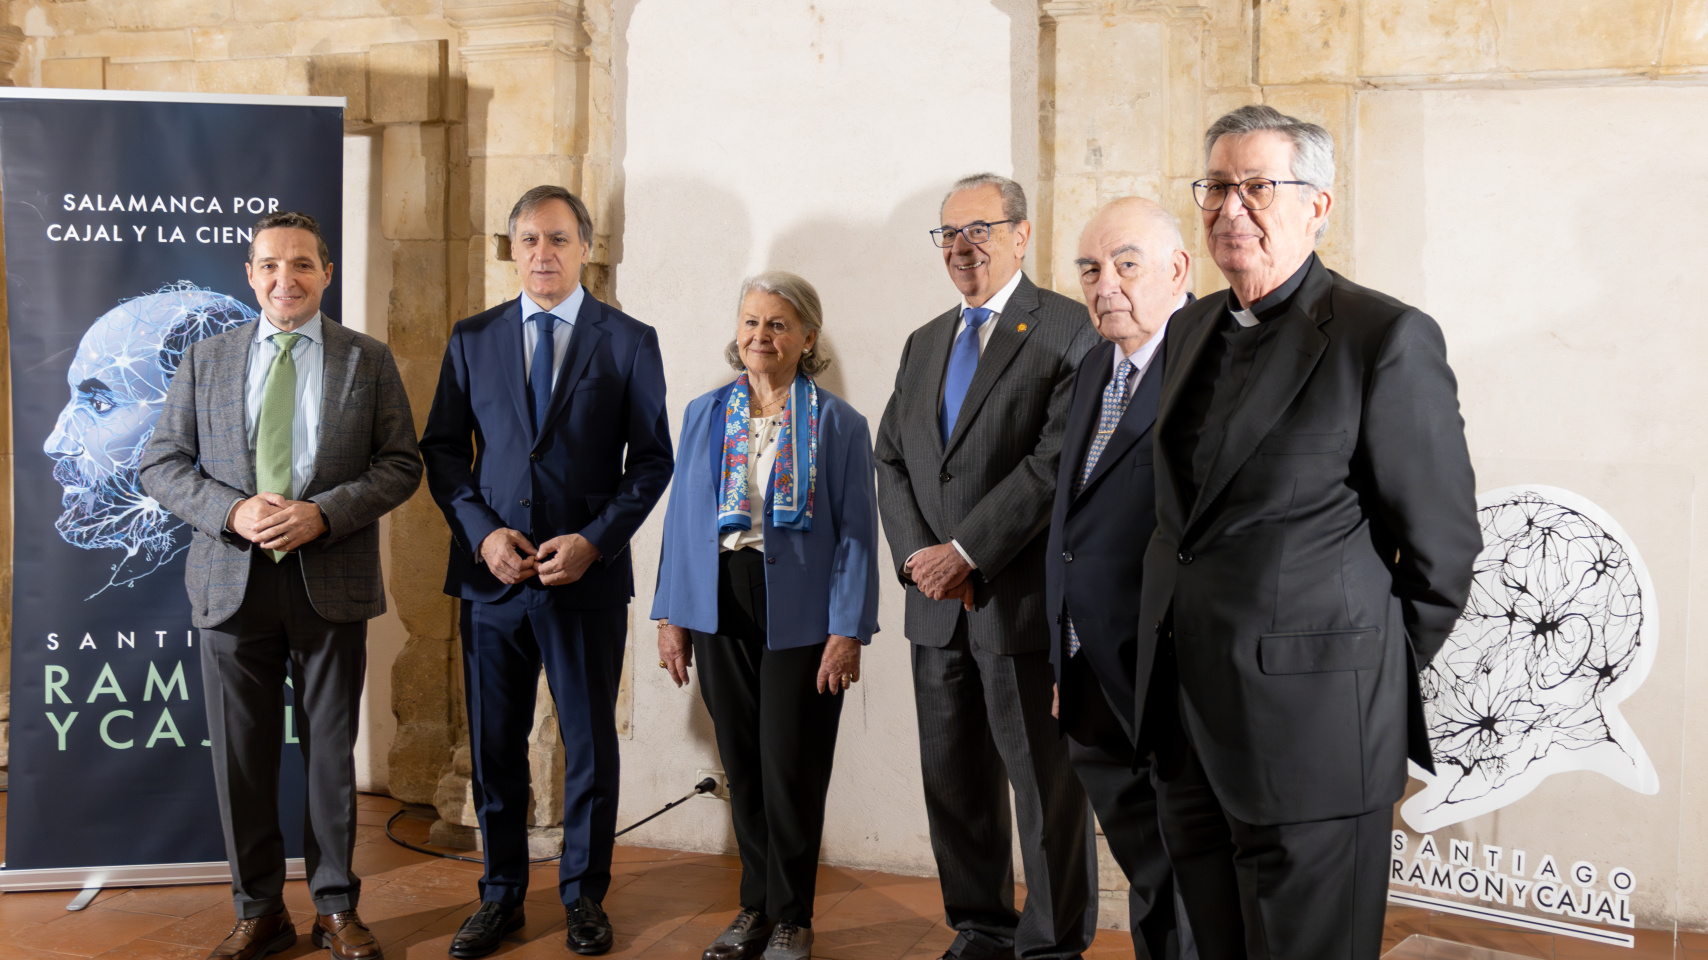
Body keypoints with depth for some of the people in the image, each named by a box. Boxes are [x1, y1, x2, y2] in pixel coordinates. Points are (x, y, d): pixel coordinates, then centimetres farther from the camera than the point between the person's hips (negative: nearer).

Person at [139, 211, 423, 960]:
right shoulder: (206, 359, 8)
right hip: (233, 582, 1)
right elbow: (160, 466, 6)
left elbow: (401, 465, 0)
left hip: (331, 583, -1)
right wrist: (233, 512, -12)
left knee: (332, 751, 7)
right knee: (240, 756, 7)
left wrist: (322, 513, -15)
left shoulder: (369, 360, 4)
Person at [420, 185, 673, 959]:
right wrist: (482, 531, -8)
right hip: (492, 574, 2)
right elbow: (442, 450, 7)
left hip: (588, 576, -2)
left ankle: (584, 895, 24)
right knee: (494, 744, 9)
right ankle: (501, 895, 25)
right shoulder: (472, 338, 8)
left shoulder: (629, 341, 2)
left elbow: (651, 459, 0)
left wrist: (593, 540, -11)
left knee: (590, 744, 7)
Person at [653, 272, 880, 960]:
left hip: (799, 618, -3)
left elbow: (856, 534, -5)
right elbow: (681, 518, 10)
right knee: (742, 768, 11)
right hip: (720, 612, 4)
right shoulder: (704, 415, 9)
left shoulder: (838, 424, -2)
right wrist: (670, 616, 5)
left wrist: (847, 631, -12)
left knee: (791, 772, 2)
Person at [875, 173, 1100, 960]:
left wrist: (968, 553, -16)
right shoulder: (923, 345, 17)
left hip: (1022, 597, -6)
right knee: (953, 778, 14)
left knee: (1046, 781, 2)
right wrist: (917, 556, -4)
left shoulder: (1064, 329, -5)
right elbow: (891, 460, 13)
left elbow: (1058, 460, -15)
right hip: (937, 603, 7)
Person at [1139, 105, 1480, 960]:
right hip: (1184, 713, 7)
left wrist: (1376, 685, 0)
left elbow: (1442, 543, -8)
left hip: (1309, 723, -6)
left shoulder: (1388, 338, -12)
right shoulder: (1191, 329, 11)